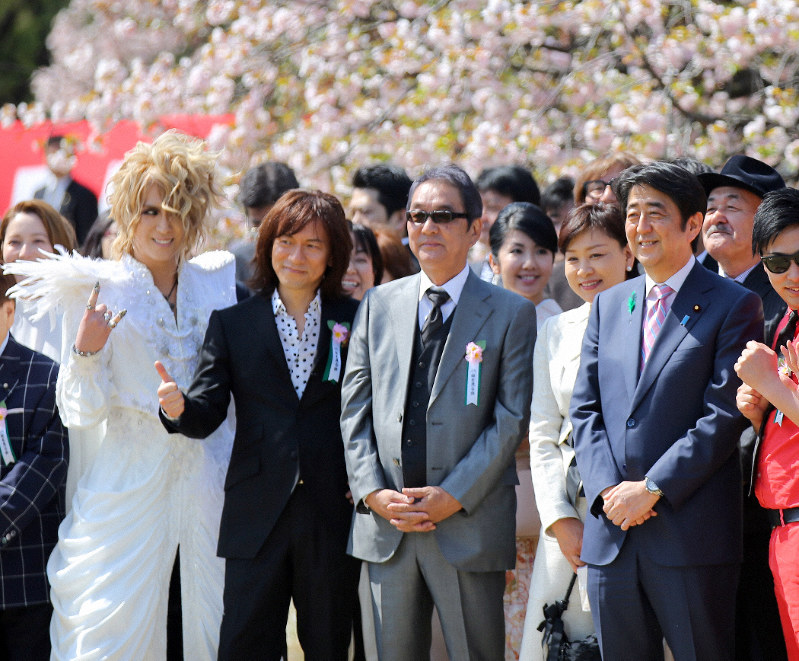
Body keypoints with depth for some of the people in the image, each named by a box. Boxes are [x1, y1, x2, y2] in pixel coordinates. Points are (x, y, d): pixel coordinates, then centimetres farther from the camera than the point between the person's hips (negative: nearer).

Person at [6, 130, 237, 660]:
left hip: (212, 472, 2)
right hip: (130, 474, -2)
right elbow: (83, 412, -6)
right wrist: (86, 352, -21)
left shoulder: (219, 279, 5)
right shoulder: (96, 291, -4)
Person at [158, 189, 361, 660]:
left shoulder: (357, 321, 6)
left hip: (334, 512, 0)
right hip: (258, 512, 0)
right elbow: (208, 412, 0)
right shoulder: (232, 323, 8)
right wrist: (179, 409, -23)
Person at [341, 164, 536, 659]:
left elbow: (511, 418, -4)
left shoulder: (511, 313, 1)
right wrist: (373, 492, -5)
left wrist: (454, 497, -13)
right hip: (386, 524, 3)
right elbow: (355, 408, 9)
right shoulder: (378, 306, 12)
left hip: (470, 523, -3)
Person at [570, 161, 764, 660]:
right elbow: (585, 409, 12)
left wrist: (651, 489, -14)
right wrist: (608, 489, -5)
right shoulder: (609, 306, 17)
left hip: (692, 536, -5)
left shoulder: (733, 306, -1)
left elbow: (723, 416, -9)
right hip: (612, 534, 5)